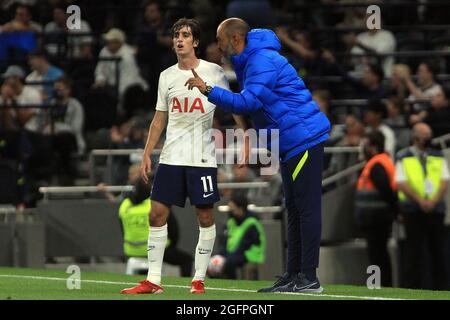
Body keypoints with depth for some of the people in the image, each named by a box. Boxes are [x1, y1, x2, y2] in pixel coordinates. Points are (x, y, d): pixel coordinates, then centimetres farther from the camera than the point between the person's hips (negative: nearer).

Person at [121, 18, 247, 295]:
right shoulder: (167, 76, 10)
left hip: (203, 158, -4)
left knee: (206, 217, -1)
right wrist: (147, 154, 11)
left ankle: (199, 280, 7)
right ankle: (153, 280, 1)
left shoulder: (214, 72, -1)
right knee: (157, 214, -2)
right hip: (171, 158, 4)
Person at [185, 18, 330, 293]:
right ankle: (294, 275, 14)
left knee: (307, 208, -10)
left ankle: (309, 277, -12)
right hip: (292, 143, 11)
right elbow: (251, 103, 24)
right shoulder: (249, 62, 18)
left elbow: (248, 102, -24)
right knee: (295, 209, 11)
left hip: (303, 137, -11)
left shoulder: (262, 61, -16)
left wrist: (209, 90, -23)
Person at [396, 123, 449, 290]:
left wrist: (434, 201, -12)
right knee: (415, 251, -5)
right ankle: (413, 287, -4)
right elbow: (401, 183, -3)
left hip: (435, 208, 3)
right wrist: (420, 200, -15)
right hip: (413, 210, -3)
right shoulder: (404, 158, 7)